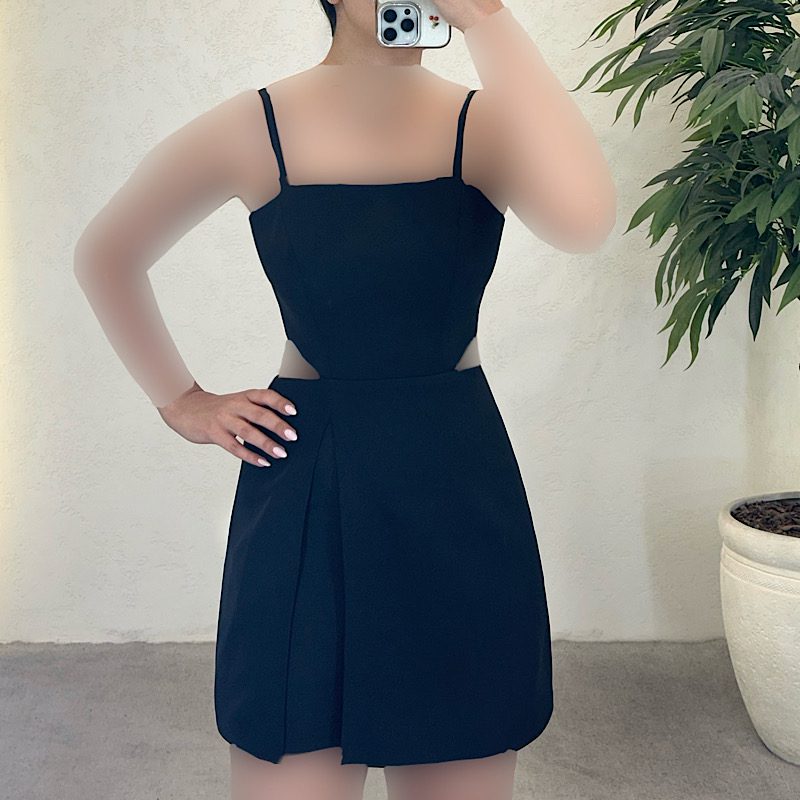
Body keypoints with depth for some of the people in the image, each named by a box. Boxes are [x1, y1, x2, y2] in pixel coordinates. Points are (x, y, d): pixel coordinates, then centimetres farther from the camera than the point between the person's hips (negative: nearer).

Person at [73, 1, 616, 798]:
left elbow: (582, 217, -27)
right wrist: (183, 404, 4)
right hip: (305, 485, -1)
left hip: (458, 486, 2)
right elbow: (104, 255, 10)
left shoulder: (484, 120, -3)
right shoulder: (254, 127, -4)